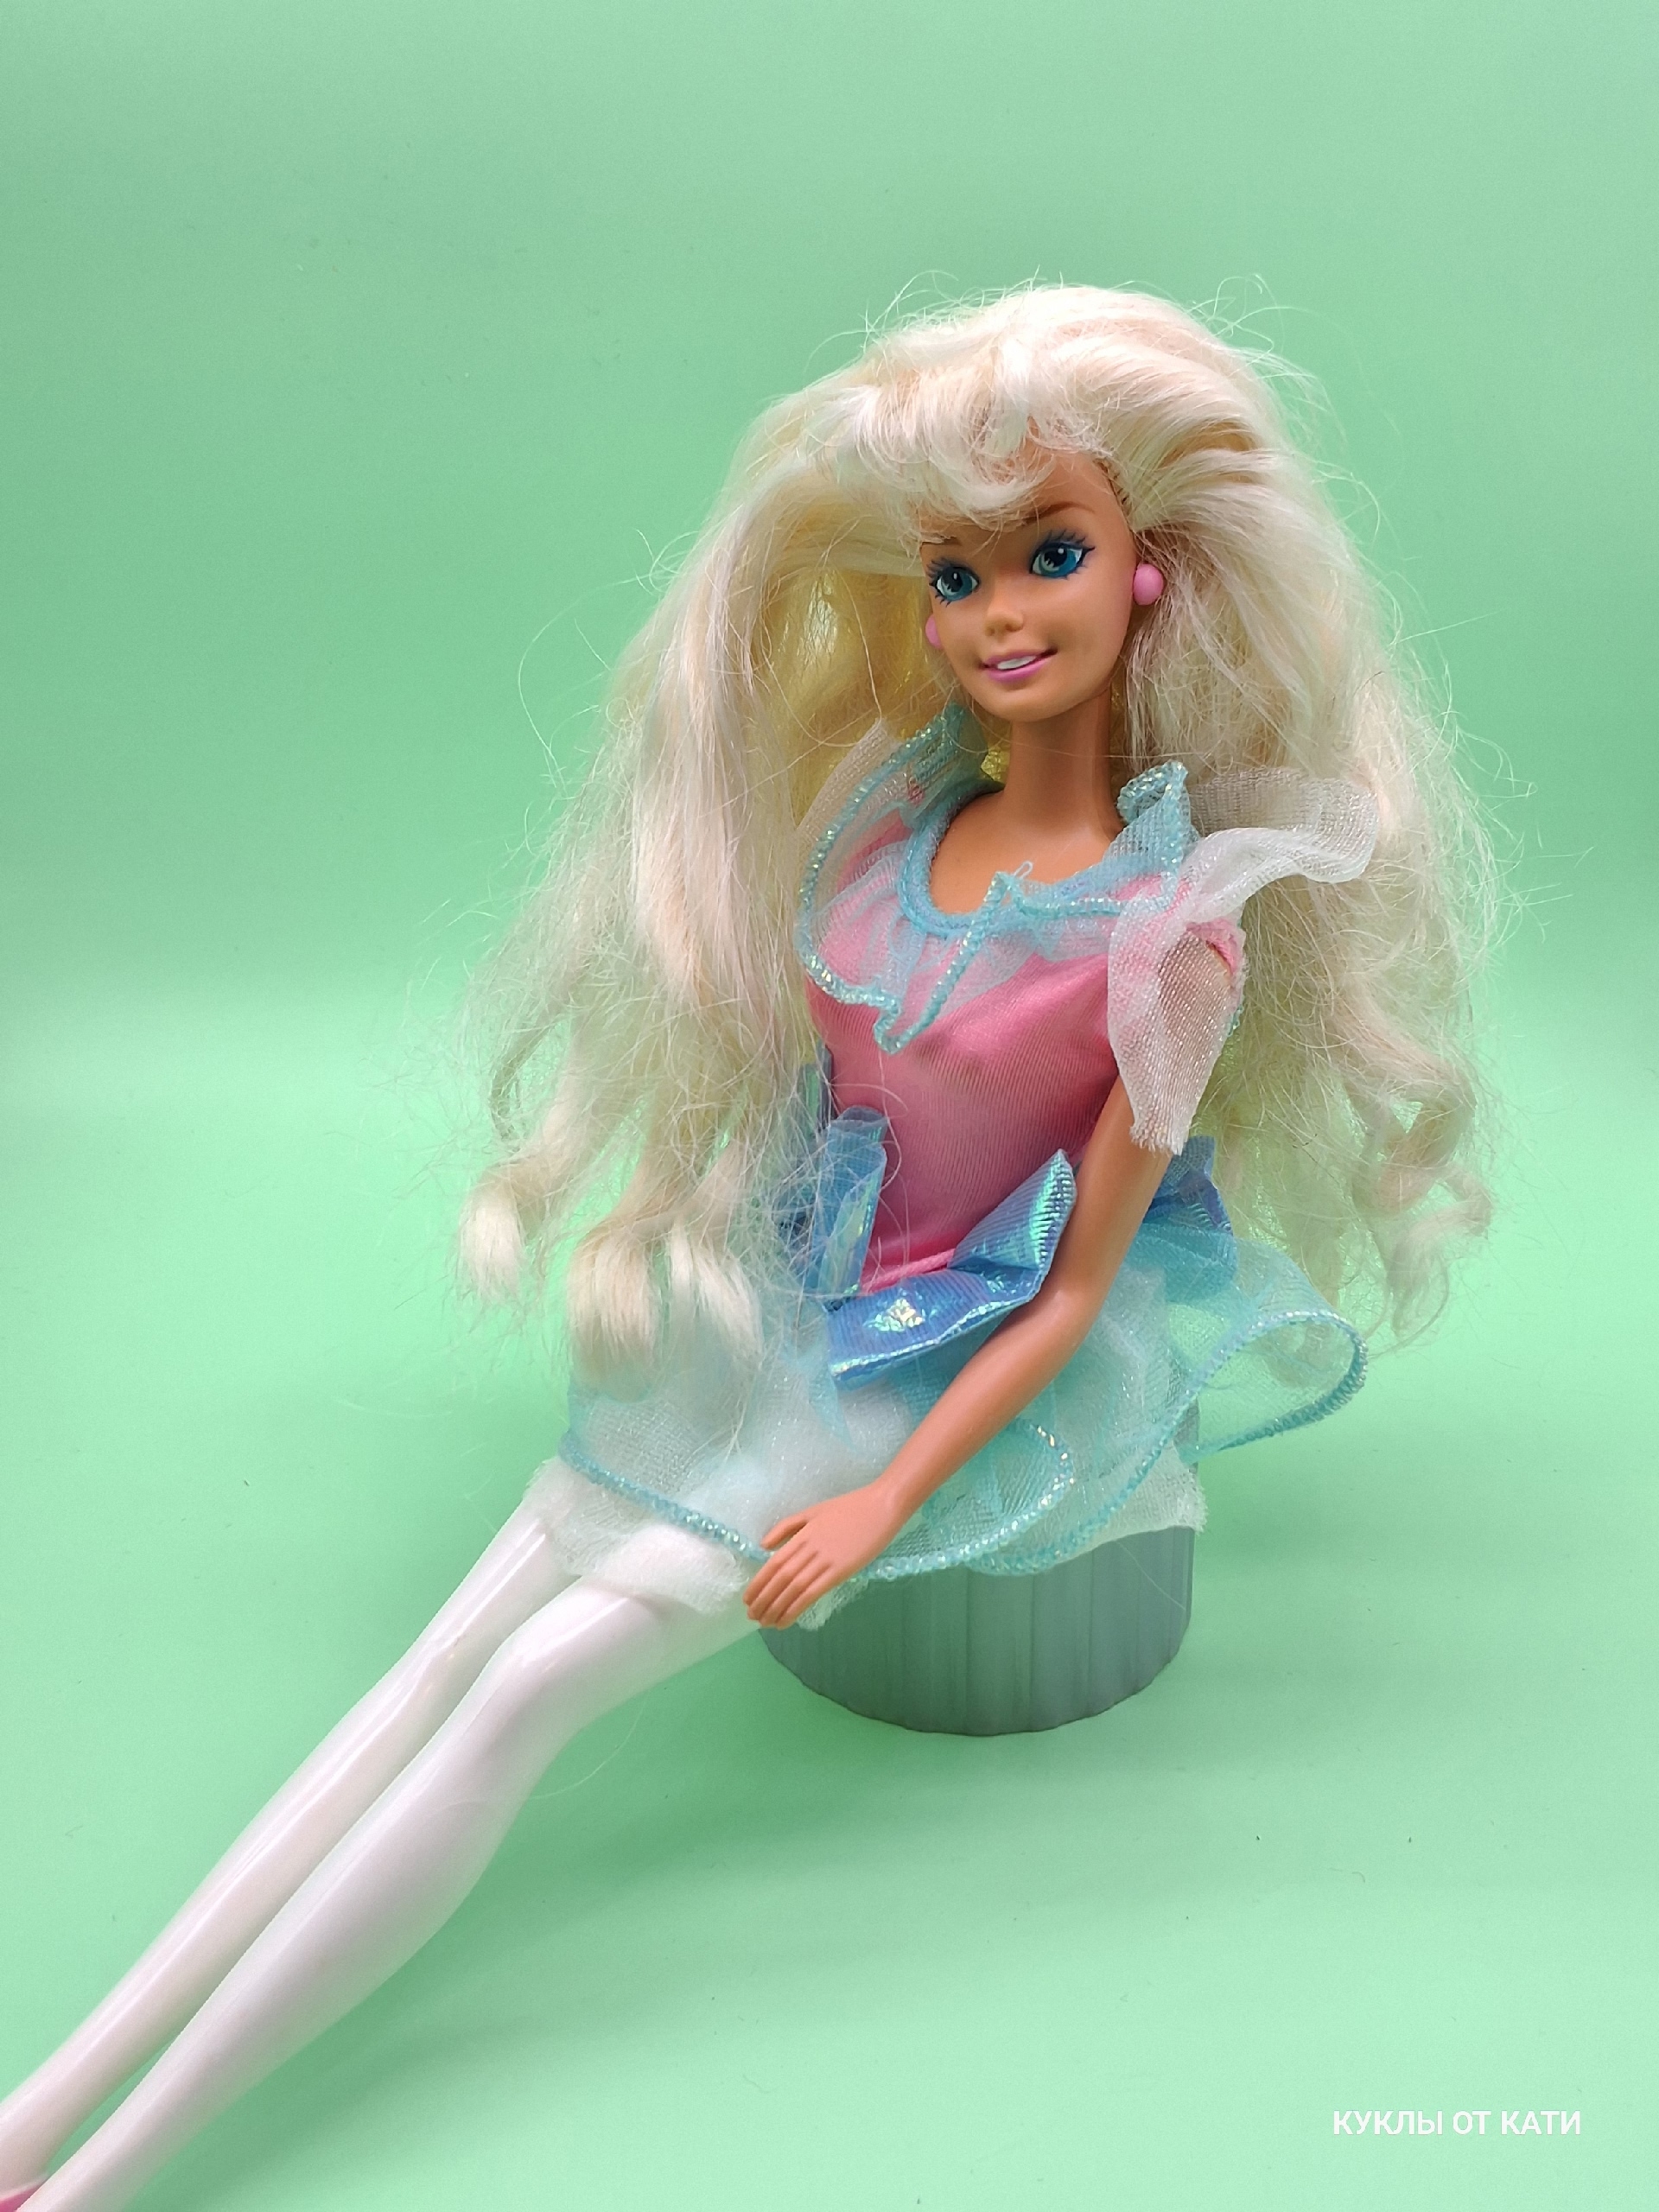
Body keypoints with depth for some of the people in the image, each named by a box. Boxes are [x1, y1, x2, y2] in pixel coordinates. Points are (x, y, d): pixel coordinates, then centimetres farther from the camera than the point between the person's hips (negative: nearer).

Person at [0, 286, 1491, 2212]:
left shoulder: (1173, 921, -18)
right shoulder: (894, 811, -1)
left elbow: (1078, 1290, -15)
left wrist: (885, 1505, -17)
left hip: (945, 1373, -5)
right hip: (774, 1314, 6)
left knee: (530, 1689, -16)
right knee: (454, 1648, -5)